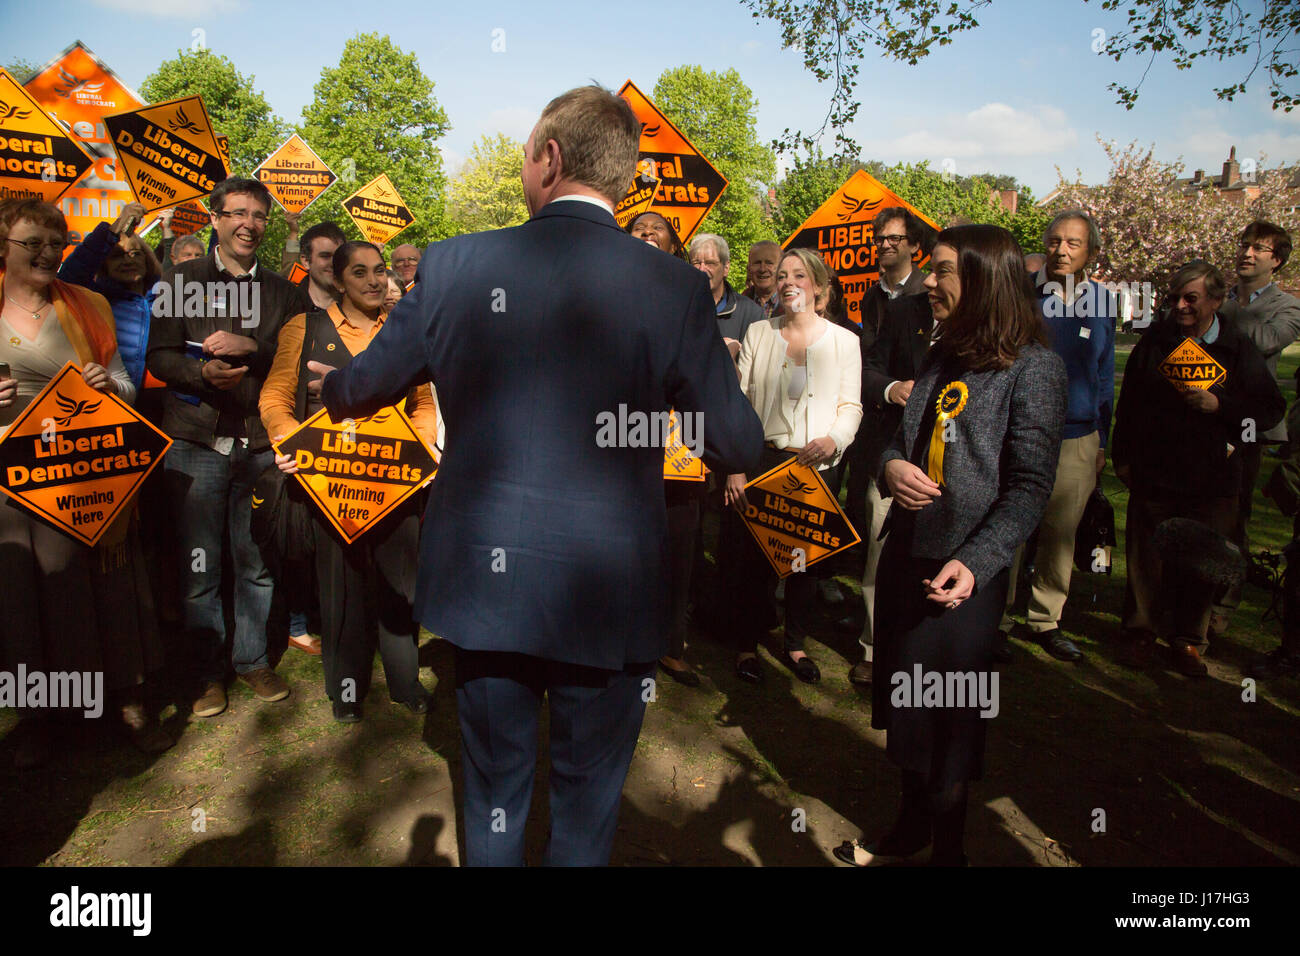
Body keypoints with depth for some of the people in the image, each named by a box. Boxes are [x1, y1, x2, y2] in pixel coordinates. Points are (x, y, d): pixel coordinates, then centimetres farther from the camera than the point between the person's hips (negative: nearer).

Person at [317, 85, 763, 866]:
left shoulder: (456, 265, -6)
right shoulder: (676, 287, -10)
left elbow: (359, 392, 7)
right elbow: (736, 450, -6)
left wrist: (329, 382, 31)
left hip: (486, 586, 2)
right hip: (611, 596, -1)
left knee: (493, 801, 23)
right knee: (588, 811, 20)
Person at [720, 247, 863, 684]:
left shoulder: (844, 341, 6)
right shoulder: (758, 333, 5)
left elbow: (851, 406, 3)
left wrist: (833, 439, -19)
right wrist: (733, 466, -6)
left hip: (816, 467, 1)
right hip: (761, 459, 0)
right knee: (751, 555, 2)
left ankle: (795, 643, 26)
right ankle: (746, 644, 19)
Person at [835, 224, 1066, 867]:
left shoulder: (1033, 367, -10)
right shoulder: (942, 356, 10)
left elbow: (1029, 487, -15)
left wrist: (974, 563, -27)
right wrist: (891, 466, -7)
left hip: (963, 571, -6)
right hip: (906, 551, 6)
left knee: (944, 722, 8)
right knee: (904, 708, 17)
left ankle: (947, 847, 30)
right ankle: (910, 827, 37)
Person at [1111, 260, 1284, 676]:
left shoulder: (1238, 349, 1)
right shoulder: (1155, 340, 5)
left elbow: (1272, 409, 0)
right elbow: (1128, 403, 10)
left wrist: (1219, 404, -16)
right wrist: (1122, 455, 8)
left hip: (1213, 479, 0)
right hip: (1153, 474, 0)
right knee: (1147, 558, 7)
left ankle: (1188, 639, 22)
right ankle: (1141, 630, 23)